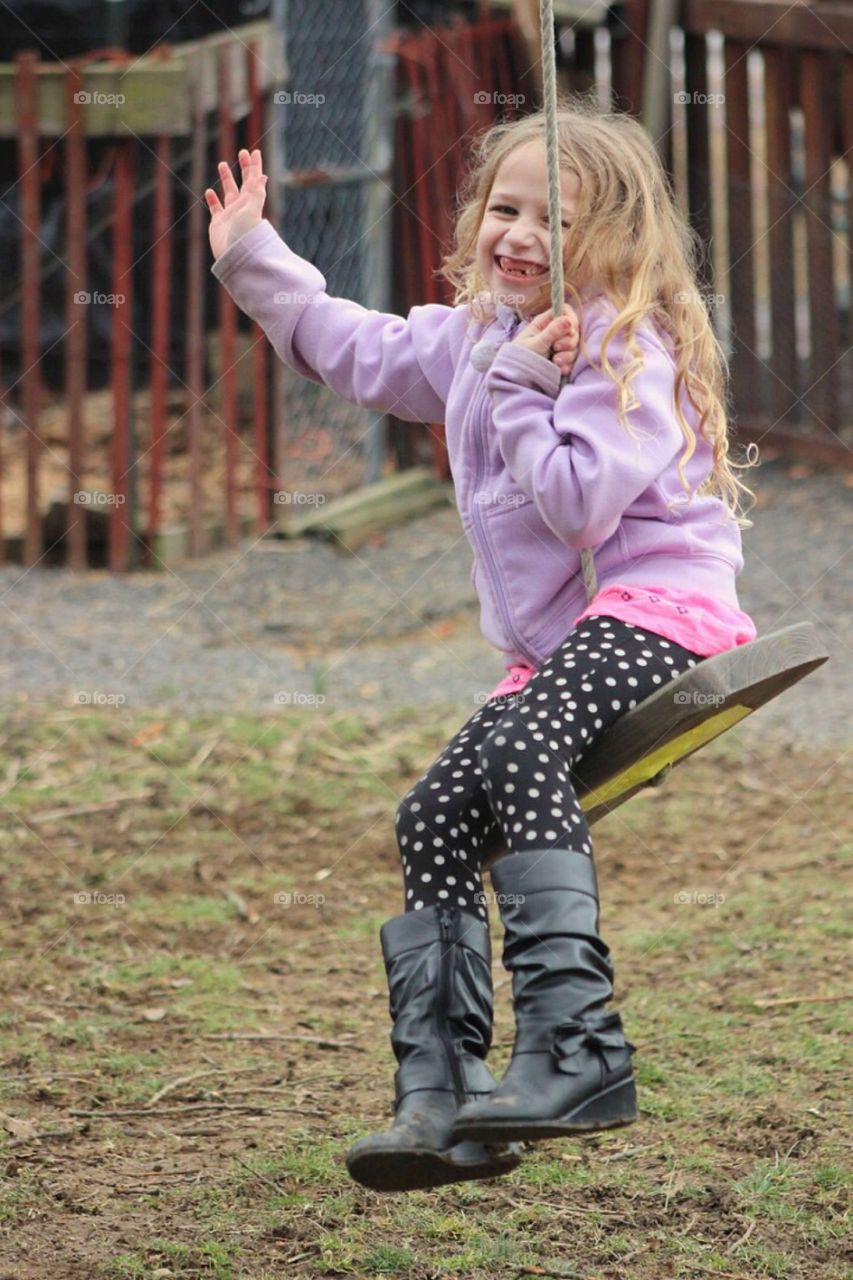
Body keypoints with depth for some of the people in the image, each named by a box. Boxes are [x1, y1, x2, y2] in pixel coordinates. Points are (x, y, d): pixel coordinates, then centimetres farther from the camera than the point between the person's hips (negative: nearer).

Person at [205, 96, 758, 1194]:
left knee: (522, 744, -34)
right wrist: (254, 261, 32)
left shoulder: (626, 349, -10)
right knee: (434, 816, -5)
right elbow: (355, 350, 33)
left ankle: (575, 1048, -42)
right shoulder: (468, 337, 16)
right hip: (555, 646, 9)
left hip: (655, 608, -9)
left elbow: (578, 505, -21)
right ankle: (442, 1099, -10)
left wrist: (524, 393, -17)